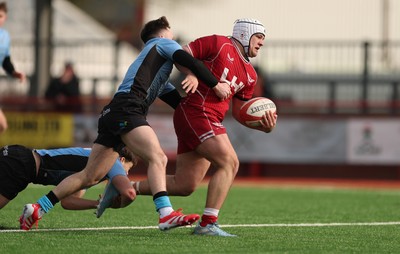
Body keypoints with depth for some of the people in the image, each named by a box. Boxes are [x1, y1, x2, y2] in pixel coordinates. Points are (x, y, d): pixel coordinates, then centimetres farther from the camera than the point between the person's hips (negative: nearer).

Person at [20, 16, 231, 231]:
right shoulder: (162, 43, 14)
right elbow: (187, 61, -4)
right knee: (157, 158, -20)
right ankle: (166, 215, -37)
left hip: (112, 114, 9)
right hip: (126, 110, -9)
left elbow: (177, 100, 32)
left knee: (89, 176, 11)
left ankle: (36, 209, 13)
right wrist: (215, 85, 0)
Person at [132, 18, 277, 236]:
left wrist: (262, 125, 3)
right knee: (229, 162, -20)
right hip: (195, 111, -9)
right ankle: (208, 224, -21)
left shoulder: (250, 75, 19)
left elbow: (238, 111, 19)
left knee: (184, 186, 7)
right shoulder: (219, 44, -3)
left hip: (212, 121, 9)